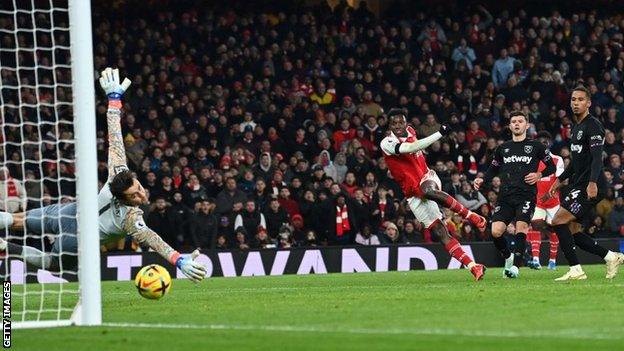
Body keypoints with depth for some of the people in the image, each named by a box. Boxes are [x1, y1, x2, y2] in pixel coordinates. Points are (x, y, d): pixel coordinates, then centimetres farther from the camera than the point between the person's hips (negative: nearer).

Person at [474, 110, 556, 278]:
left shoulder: (535, 146, 8)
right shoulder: (503, 148, 18)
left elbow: (551, 166, 13)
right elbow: (493, 169, 24)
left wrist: (539, 175, -5)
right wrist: (482, 180, 5)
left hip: (526, 195, -3)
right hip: (505, 197, 3)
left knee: (521, 226, -24)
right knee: (496, 231, -12)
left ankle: (515, 265, -24)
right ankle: (508, 258, 15)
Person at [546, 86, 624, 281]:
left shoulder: (593, 126, -11)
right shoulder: (576, 128, 19)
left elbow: (597, 157, -22)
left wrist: (593, 183, -34)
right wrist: (560, 180, 27)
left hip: (591, 188, -10)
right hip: (577, 184, 10)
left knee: (558, 221, -15)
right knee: (572, 232, 6)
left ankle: (575, 270, -14)